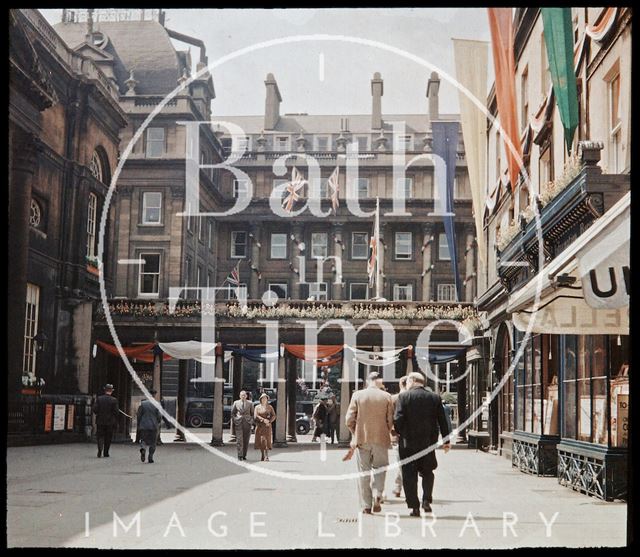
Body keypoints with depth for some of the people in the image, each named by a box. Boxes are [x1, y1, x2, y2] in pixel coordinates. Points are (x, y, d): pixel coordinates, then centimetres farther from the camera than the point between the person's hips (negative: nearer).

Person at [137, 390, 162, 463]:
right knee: (152, 443, 9)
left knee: (144, 440, 12)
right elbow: (159, 416, -6)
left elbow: (139, 415, -2)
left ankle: (143, 449, -19)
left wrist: (138, 425, 8)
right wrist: (158, 423, 14)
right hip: (154, 426, -1)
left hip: (144, 425, 1)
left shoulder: (142, 404, -3)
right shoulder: (156, 404, -6)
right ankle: (150, 458, 7)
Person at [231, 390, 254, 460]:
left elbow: (252, 413, 13)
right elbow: (232, 413, 13)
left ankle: (244, 455, 12)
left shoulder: (250, 403, 9)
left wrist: (252, 421, 2)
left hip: (247, 423, 1)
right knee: (239, 440, -10)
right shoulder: (236, 403, 8)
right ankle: (240, 455, -9)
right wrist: (233, 421, 4)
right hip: (238, 423, -1)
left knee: (246, 440, 3)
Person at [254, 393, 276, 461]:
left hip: (267, 426, -1)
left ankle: (267, 456, -13)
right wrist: (263, 420, -19)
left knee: (267, 440, -12)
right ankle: (262, 455, 11)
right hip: (259, 426, 1)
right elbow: (255, 416, -6)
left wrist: (269, 421, -15)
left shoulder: (270, 407, 7)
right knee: (260, 440, 0)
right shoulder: (257, 407, 6)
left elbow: (274, 416, 3)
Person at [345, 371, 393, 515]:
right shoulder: (386, 396, -3)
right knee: (379, 469, 15)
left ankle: (366, 506, 9)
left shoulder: (357, 395, -3)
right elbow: (391, 420, -3)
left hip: (362, 439, 0)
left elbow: (349, 420, -4)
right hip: (381, 439, 0)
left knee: (364, 472, 8)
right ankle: (377, 495, -7)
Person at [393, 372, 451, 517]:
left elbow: (397, 419, -13)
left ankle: (414, 506, 5)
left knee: (409, 475, 6)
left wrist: (401, 433, 6)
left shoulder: (403, 397, -7)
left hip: (408, 443, -3)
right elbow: (442, 421, 4)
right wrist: (446, 441, 11)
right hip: (428, 442, 3)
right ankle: (427, 500, 5)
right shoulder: (435, 398, 3)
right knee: (427, 472, 20)